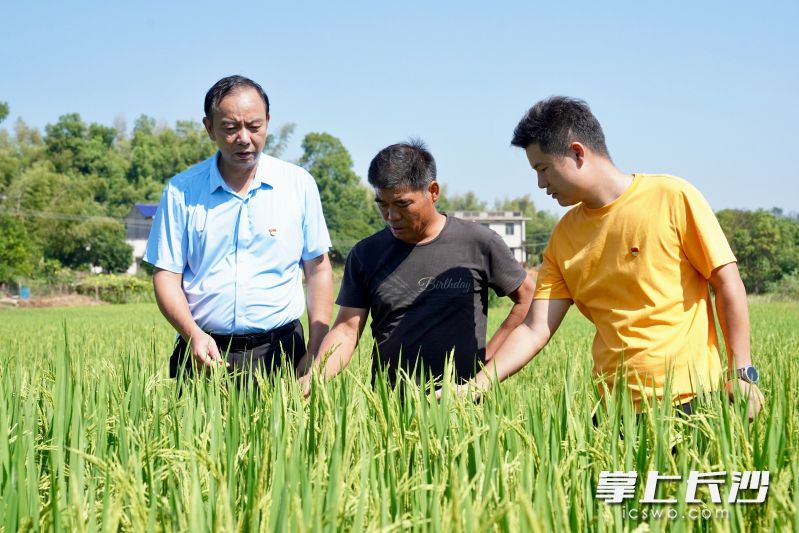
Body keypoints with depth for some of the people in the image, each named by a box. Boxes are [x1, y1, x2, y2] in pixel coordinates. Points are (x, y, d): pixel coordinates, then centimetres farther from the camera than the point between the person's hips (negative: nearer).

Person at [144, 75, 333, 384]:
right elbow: (166, 274, 2)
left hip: (280, 351, 1)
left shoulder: (299, 184, 3)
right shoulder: (182, 191, 1)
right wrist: (192, 333, -16)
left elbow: (318, 270, 6)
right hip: (204, 353, 0)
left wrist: (315, 355, -1)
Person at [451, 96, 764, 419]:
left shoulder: (672, 197, -6)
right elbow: (535, 330, 2)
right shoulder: (563, 238, 7)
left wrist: (742, 373, -9)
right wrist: (472, 388, -9)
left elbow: (727, 282, -4)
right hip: (614, 409, 4)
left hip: (690, 399, -4)